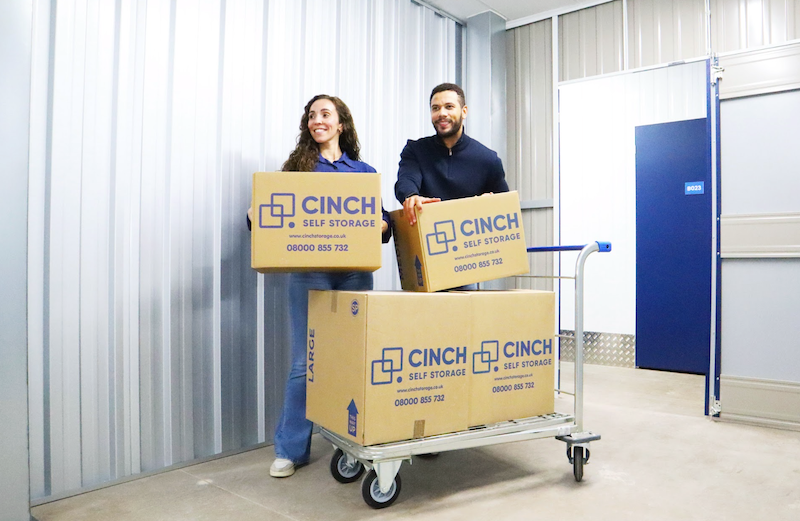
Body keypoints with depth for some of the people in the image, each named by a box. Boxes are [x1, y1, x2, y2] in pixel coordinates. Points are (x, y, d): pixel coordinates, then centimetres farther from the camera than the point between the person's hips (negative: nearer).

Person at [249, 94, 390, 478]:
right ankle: (291, 449, 15)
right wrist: (256, 214, -15)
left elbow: (382, 224, 10)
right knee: (304, 362, 1)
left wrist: (380, 225, -12)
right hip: (310, 274, -1)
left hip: (355, 272, 2)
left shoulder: (363, 172, 12)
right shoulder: (297, 166, 9)